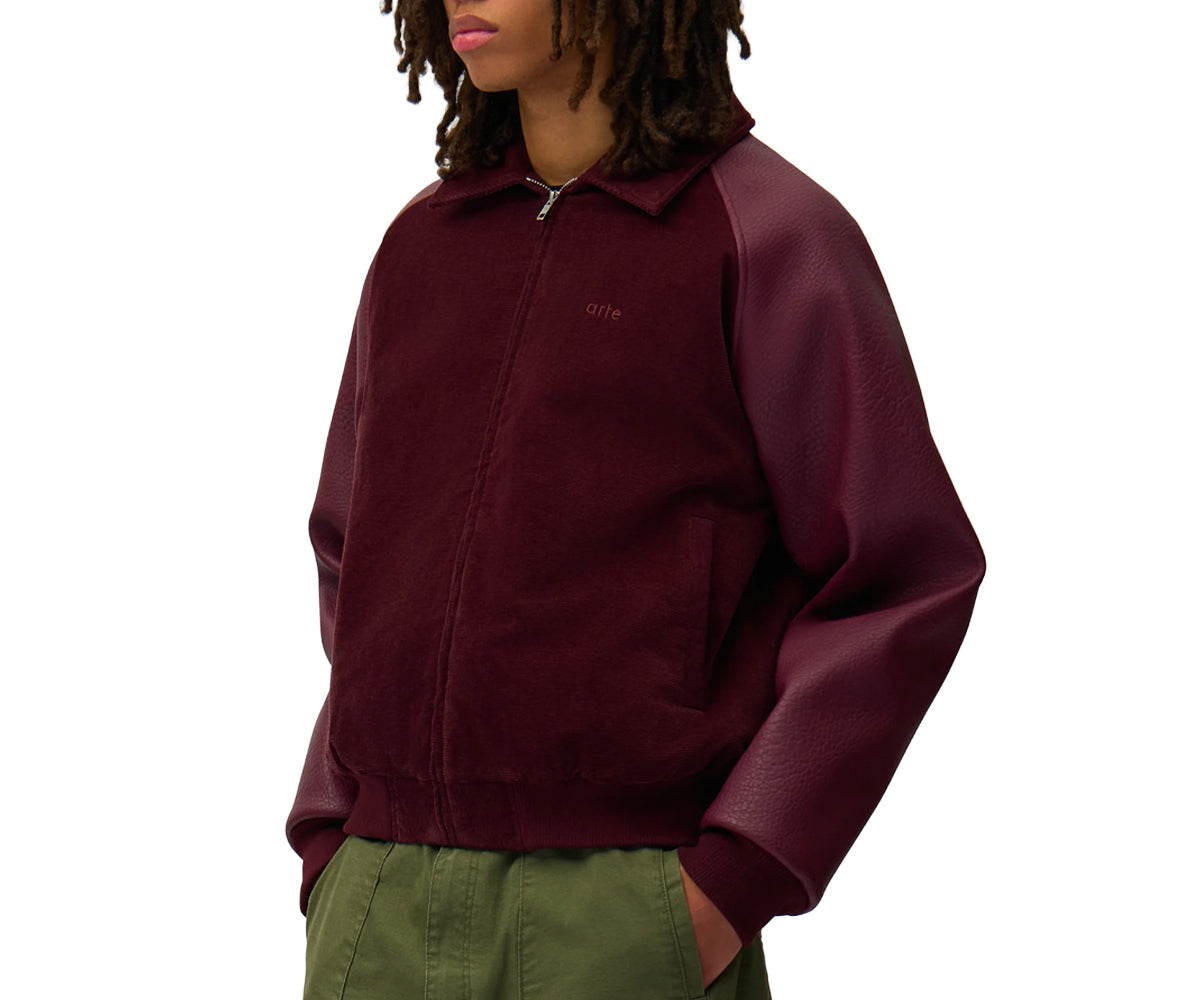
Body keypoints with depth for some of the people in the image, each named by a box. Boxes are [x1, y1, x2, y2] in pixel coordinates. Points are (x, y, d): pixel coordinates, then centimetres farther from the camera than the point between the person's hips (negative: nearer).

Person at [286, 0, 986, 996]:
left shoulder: (770, 237, -4)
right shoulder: (425, 244, 13)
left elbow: (904, 586, -7)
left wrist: (735, 885, -13)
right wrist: (332, 853, 9)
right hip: (389, 916, 5)